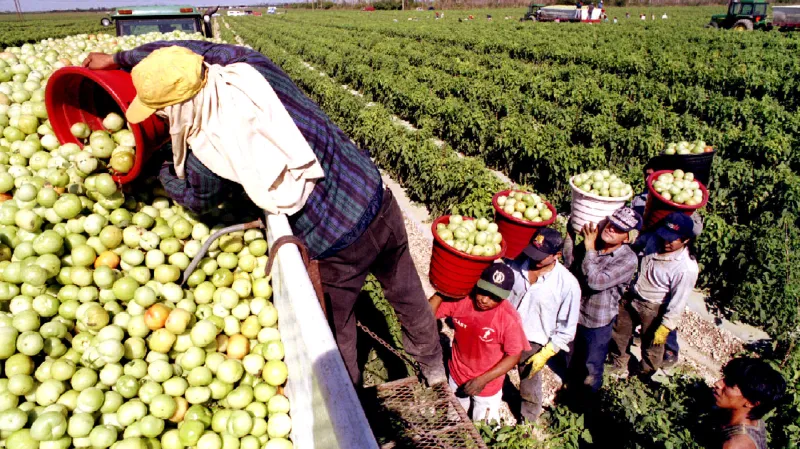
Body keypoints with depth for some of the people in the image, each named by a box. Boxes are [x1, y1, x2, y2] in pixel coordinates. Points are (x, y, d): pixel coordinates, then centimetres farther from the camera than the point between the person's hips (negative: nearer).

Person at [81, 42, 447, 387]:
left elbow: (196, 201, 10)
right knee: (406, 292, 28)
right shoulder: (251, 66, -7)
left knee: (334, 330, 22)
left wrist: (162, 169, 29)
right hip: (377, 201, 6)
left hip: (336, 248, -6)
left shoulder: (206, 151, -16)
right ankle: (432, 364, 55)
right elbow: (187, 52, 14)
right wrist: (119, 59, 25)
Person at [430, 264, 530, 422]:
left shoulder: (509, 319, -29)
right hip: (457, 375, 3)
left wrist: (483, 380, -23)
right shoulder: (460, 298, -22)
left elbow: (514, 356, -18)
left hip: (488, 385, -3)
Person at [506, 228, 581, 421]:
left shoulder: (568, 284, -22)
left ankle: (528, 423, 48)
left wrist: (546, 353, -13)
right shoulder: (517, 263, -16)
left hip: (533, 345, -3)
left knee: (529, 389, 20)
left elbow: (567, 328, -12)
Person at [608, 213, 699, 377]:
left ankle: (644, 376, 48)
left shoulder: (687, 269, -31)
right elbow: (636, 243, 9)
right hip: (631, 297, 6)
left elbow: (678, 302, -24)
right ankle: (618, 367, 52)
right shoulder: (653, 238, -15)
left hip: (654, 310, -6)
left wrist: (665, 328, -18)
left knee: (652, 346, 18)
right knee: (618, 333, 24)